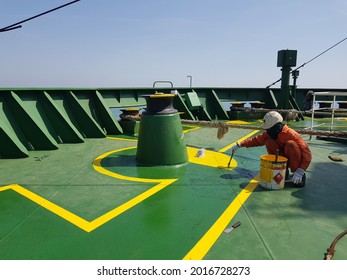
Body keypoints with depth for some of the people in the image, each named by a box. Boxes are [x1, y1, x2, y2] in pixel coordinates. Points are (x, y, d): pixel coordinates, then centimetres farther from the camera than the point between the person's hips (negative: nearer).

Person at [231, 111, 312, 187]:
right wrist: (240, 145, -10)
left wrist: (300, 171, -39)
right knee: (269, 142, -18)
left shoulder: (291, 134, -28)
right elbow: (256, 140, -2)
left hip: (295, 160, -5)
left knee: (291, 144, -35)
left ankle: (301, 175, -20)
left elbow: (307, 153, -30)